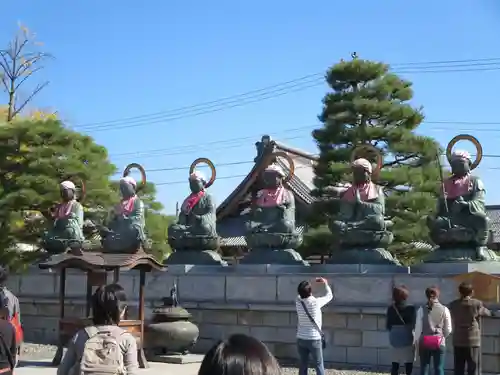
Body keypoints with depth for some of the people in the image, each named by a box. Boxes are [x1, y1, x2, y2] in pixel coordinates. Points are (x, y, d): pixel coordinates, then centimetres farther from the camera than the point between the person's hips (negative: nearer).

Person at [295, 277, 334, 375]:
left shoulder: (298, 302, -5)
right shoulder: (316, 302, -15)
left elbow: (301, 295, 21)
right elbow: (329, 296, 4)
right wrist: (325, 283, 19)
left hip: (301, 339, 4)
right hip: (314, 340, -4)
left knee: (303, 366, 9)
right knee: (319, 365, 4)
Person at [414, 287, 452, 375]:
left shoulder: (421, 309, -4)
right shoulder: (444, 309, -3)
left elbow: (418, 328, -2)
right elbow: (448, 329, 2)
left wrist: (417, 342, 8)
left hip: (424, 343, 0)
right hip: (440, 343, 0)